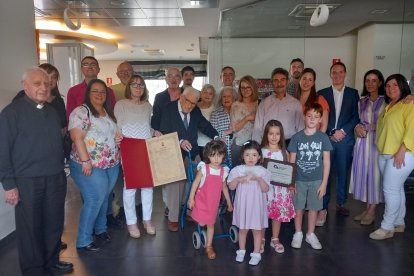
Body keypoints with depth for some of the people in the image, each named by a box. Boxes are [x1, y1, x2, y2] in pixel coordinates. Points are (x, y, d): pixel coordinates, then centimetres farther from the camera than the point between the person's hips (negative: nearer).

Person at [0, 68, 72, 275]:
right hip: (27, 182, -5)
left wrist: (61, 173, 14)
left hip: (55, 179, 5)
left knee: (55, 223, 14)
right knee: (30, 227, 9)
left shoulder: (52, 112, 10)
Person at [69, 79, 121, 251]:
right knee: (94, 200, -6)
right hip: (91, 166, -7)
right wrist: (85, 161, -24)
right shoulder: (81, 112, -11)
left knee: (104, 199, 16)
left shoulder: (108, 113, 13)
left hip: (112, 165, 7)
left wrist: (118, 137, 2)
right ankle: (83, 241, 8)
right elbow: (77, 138, -19)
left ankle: (100, 229, 36)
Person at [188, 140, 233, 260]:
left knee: (211, 224, 11)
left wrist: (229, 202, 14)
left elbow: (224, 187, 9)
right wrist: (191, 198, -10)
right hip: (201, 200, -3)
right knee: (201, 221, 3)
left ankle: (209, 247, 24)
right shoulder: (203, 168, -11)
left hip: (213, 202, 3)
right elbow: (195, 183, -8)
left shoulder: (224, 171, -2)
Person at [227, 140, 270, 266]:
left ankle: (256, 253, 24)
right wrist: (238, 179, -22)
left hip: (257, 205, -1)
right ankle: (241, 251, 33)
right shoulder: (237, 170, -3)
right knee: (242, 229, 16)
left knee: (257, 229, 9)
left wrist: (259, 179, -27)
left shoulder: (262, 171, -6)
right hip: (242, 204, 1)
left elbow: (265, 189, -11)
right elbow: (231, 187, -4)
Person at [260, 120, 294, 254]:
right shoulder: (261, 151, -5)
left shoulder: (284, 152, 2)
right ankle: (261, 239, 25)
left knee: (278, 213, 12)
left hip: (280, 188, 2)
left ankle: (275, 239, 31)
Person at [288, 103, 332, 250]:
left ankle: (311, 234, 30)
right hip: (299, 180, 0)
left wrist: (324, 183, -4)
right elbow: (291, 161, -1)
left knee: (314, 208, 12)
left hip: (316, 180, 0)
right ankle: (298, 233, 29)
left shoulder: (323, 138, -5)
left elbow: (326, 162, -2)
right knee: (298, 207, 10)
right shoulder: (297, 137, -5)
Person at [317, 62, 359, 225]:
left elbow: (356, 116, 4)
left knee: (343, 173, 9)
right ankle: (323, 208, 3)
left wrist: (342, 131, -8)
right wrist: (331, 133, -6)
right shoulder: (322, 93, 7)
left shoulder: (353, 93, 10)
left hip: (345, 140, 1)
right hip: (327, 139, -1)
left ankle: (341, 203, 25)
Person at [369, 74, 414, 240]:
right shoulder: (388, 106, 18)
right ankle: (399, 223, 26)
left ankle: (387, 227, 5)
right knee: (396, 189, 15)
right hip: (384, 154, 8)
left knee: (390, 189, -6)